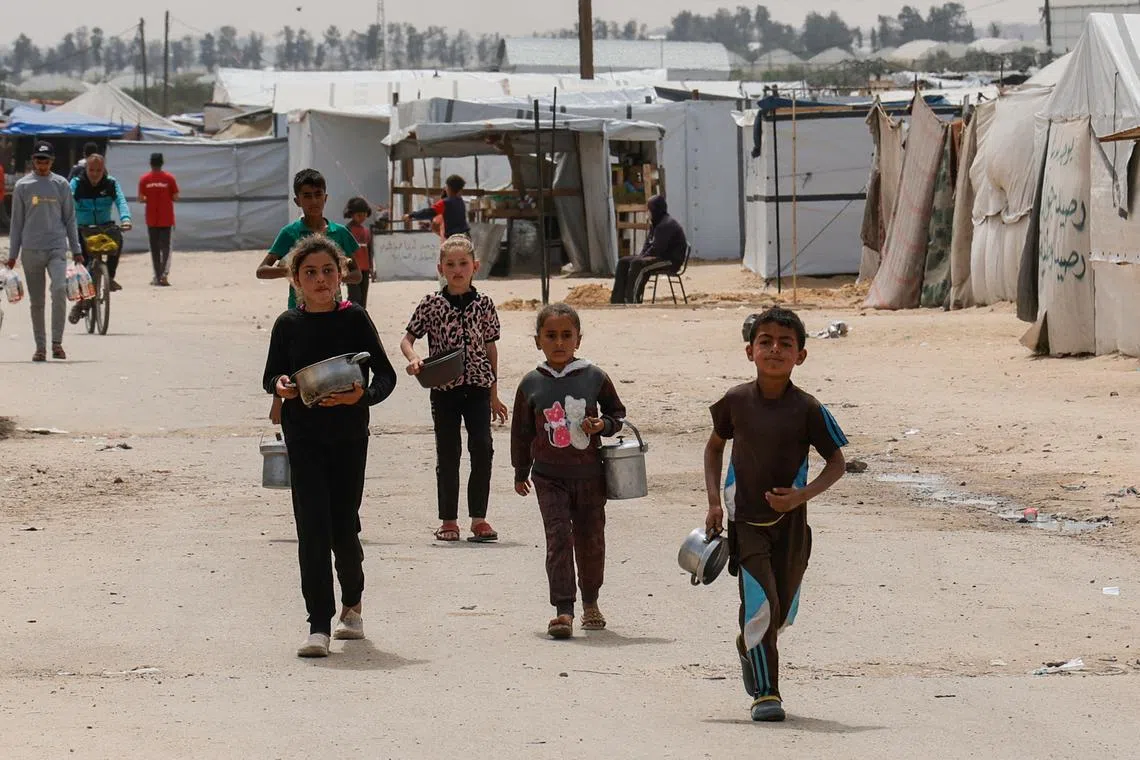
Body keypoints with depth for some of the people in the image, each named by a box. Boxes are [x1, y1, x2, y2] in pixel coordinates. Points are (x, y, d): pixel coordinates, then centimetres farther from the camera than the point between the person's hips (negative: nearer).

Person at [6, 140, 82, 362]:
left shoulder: (61, 185, 7)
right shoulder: (22, 186, 6)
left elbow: (70, 218, 11)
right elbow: (17, 221, 10)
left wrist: (76, 250, 8)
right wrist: (12, 254, 8)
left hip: (57, 247, -1)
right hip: (31, 250, 1)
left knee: (59, 289, -20)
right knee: (36, 301, 5)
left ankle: (57, 342, -13)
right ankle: (40, 347, 13)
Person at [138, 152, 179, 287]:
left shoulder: (144, 179, -3)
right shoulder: (169, 178, -5)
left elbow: (141, 199, -4)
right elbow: (175, 197, -4)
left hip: (151, 220, 1)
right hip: (166, 219, -1)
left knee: (155, 248, 10)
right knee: (165, 247, 0)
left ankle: (157, 276, 10)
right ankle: (164, 273, -19)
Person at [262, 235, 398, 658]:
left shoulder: (353, 319, -3)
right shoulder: (288, 325, 2)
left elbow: (386, 373, -2)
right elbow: (271, 375, 13)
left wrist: (363, 395, -22)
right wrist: (280, 385, -10)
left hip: (348, 434, -1)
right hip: (303, 435, 1)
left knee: (344, 526, 5)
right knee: (312, 526, -9)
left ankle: (352, 604, 34)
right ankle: (319, 626, -9)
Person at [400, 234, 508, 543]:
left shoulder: (484, 304, 3)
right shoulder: (431, 304, -1)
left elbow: (490, 347, 10)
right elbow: (407, 339, 4)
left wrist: (494, 394, 13)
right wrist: (414, 359, -20)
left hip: (478, 387, 1)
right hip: (444, 389, -1)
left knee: (482, 449, -8)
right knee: (448, 454, 5)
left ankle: (479, 518, 0)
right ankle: (448, 520, 13)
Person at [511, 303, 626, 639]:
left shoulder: (594, 378, -3)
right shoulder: (532, 384, -1)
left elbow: (617, 413, 10)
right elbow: (522, 431, 10)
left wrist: (602, 425, -12)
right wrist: (520, 472, 14)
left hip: (589, 475, 1)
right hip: (549, 476, -1)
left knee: (591, 538, 10)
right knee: (558, 538, -11)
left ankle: (590, 603, 31)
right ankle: (563, 611, -14)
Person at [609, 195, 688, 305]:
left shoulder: (667, 225, -19)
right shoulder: (655, 224, 14)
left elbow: (657, 249, -24)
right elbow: (648, 244, 18)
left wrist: (641, 258, -15)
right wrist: (641, 256, -1)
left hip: (671, 260, -11)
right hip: (660, 257, 11)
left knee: (637, 264, -32)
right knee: (623, 262, 5)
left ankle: (632, 300, -32)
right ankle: (618, 299, -1)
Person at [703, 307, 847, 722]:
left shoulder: (807, 409, -9)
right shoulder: (736, 402, -4)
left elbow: (837, 463, -2)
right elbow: (715, 445, 13)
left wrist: (802, 495, -18)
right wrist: (714, 500, 3)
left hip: (790, 520, 1)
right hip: (745, 519, -1)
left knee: (782, 610, 12)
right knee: (759, 603, -14)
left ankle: (747, 647, 45)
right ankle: (766, 693, -6)